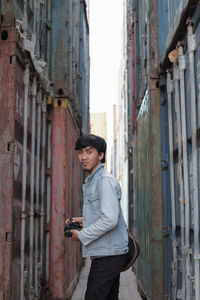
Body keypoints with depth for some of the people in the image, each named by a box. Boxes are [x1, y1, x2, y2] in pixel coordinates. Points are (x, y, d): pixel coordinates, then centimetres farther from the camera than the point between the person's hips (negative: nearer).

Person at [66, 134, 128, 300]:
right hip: (108, 253, 10)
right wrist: (84, 220, 14)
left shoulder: (106, 180, -15)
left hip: (108, 254, -10)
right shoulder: (91, 181, 17)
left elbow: (110, 219, -25)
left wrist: (81, 235, -14)